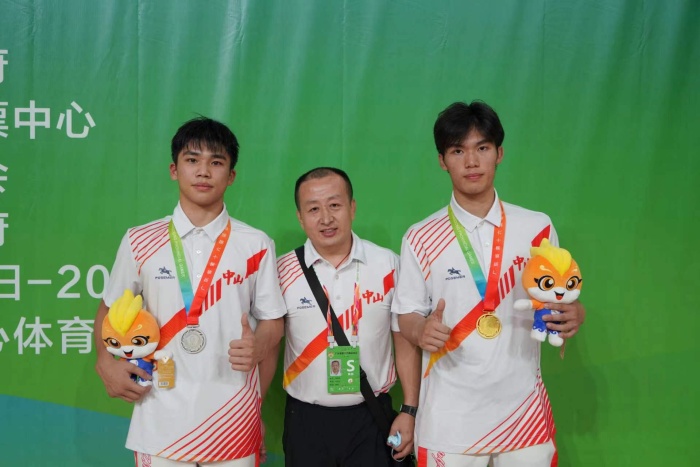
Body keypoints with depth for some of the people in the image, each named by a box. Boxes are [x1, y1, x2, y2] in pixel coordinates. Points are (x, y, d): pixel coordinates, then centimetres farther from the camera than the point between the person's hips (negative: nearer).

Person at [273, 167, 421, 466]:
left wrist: (410, 410, 0)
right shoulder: (282, 272, -4)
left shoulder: (388, 265, -3)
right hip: (306, 419, 0)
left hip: (372, 416, 0)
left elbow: (405, 341, 3)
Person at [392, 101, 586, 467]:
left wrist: (573, 314, -13)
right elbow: (408, 316, 1)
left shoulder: (538, 228, 2)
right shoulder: (421, 239, -2)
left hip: (524, 411, 1)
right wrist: (422, 332, -21)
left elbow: (557, 300, 9)